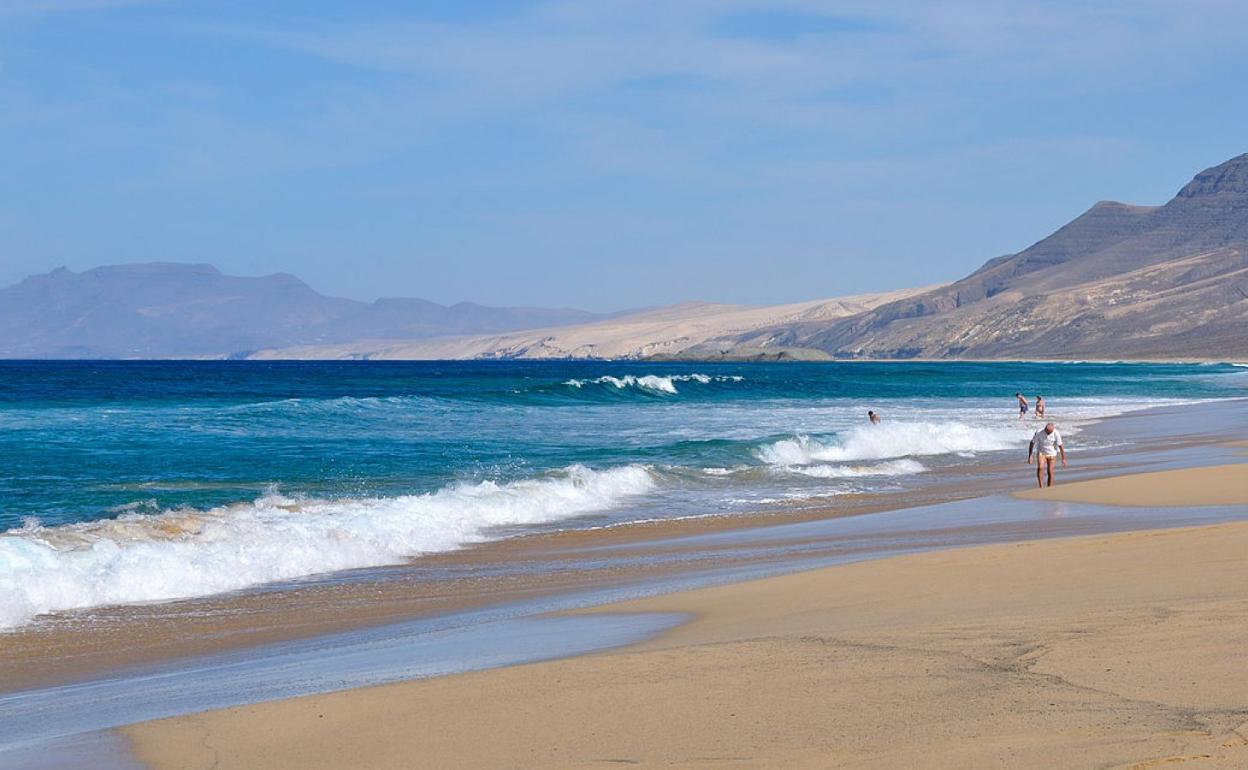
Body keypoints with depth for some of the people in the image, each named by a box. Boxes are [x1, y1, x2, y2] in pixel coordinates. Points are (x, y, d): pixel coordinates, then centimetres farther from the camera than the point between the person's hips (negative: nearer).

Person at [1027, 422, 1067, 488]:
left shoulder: (1056, 434, -22)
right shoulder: (1039, 432, -22)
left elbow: (1061, 446, -14)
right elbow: (1032, 443, -10)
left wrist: (1063, 459, -13)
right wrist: (1030, 456, -10)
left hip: (1052, 454, 0)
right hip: (1041, 453, 0)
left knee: (1050, 472, -3)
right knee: (1040, 468, -25)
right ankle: (1041, 487, -23)